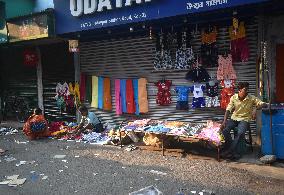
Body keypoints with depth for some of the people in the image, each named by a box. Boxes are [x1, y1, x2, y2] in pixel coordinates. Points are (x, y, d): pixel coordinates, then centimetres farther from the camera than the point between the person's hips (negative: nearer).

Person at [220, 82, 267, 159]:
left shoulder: (252, 98, -7)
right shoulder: (234, 97, -2)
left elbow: (264, 104, -10)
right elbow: (228, 110, -6)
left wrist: (256, 108, -31)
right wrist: (224, 121, -19)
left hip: (245, 119, -2)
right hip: (234, 118, 2)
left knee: (240, 133, -32)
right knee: (225, 129, -26)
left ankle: (228, 151, -20)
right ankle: (232, 152, -15)